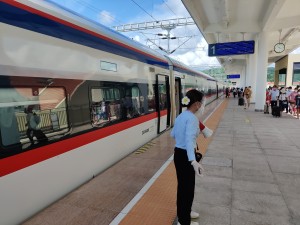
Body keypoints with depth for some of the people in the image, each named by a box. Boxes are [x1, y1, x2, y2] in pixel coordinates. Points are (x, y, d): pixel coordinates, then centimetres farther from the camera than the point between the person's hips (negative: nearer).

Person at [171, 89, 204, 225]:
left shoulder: (181, 116, 5)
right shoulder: (192, 118, -21)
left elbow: (173, 134, 16)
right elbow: (189, 139, -35)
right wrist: (193, 161, -46)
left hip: (178, 153, 9)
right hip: (185, 156, -9)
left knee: (182, 186, 24)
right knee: (188, 188, 9)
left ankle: (184, 213, 45)